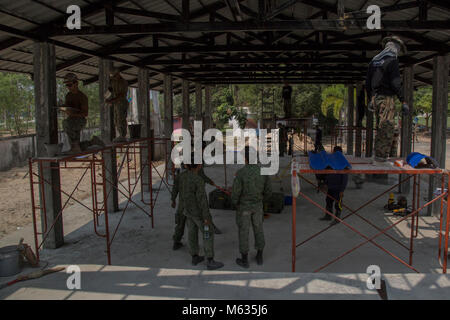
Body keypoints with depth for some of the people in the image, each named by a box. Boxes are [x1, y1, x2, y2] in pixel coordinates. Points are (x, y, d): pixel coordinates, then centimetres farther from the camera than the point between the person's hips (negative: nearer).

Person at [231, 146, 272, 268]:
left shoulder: (240, 173, -25)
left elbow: (235, 193, -22)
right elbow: (268, 192, -3)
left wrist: (235, 202, 2)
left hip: (244, 206, -3)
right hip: (257, 206, 4)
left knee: (243, 232, 12)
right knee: (258, 230, 20)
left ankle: (244, 260, 23)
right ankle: (259, 257, 32)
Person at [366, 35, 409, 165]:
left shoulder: (374, 60, 15)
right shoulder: (392, 60, -9)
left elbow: (367, 83, 19)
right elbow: (396, 83, -17)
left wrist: (370, 100, 27)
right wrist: (403, 102, -15)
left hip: (375, 97, 8)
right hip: (386, 98, -8)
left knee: (381, 128, 15)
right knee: (387, 129, -5)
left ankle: (378, 157, 20)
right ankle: (381, 158, -6)